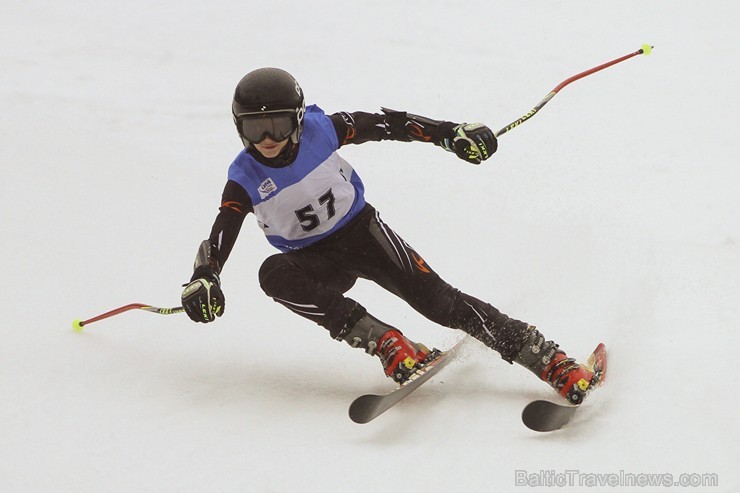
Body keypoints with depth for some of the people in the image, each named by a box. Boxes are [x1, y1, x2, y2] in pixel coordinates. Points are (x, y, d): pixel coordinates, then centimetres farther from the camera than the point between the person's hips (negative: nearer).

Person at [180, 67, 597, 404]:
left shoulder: (320, 130, -15)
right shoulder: (245, 179, -14)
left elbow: (386, 125, -7)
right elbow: (221, 235, -18)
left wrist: (451, 133, -9)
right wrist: (203, 280, -36)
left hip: (361, 230, -1)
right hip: (314, 261, 1)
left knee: (433, 296, -20)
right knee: (275, 275, -33)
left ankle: (553, 363, -22)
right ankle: (385, 343, -37)